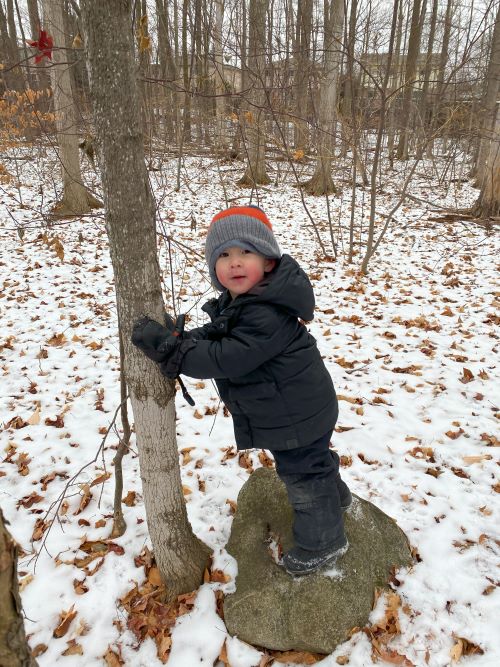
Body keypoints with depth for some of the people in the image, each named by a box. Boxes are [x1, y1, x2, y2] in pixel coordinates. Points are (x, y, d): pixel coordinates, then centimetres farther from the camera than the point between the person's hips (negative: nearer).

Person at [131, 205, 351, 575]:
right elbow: (214, 334, 6)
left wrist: (167, 346, -34)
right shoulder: (238, 302, -1)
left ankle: (322, 542, 34)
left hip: (296, 416, -10)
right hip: (295, 409, 10)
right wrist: (178, 337, -11)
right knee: (312, 460, 31)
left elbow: (226, 359, -36)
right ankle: (334, 495, 59)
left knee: (302, 472, 10)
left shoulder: (267, 315, -34)